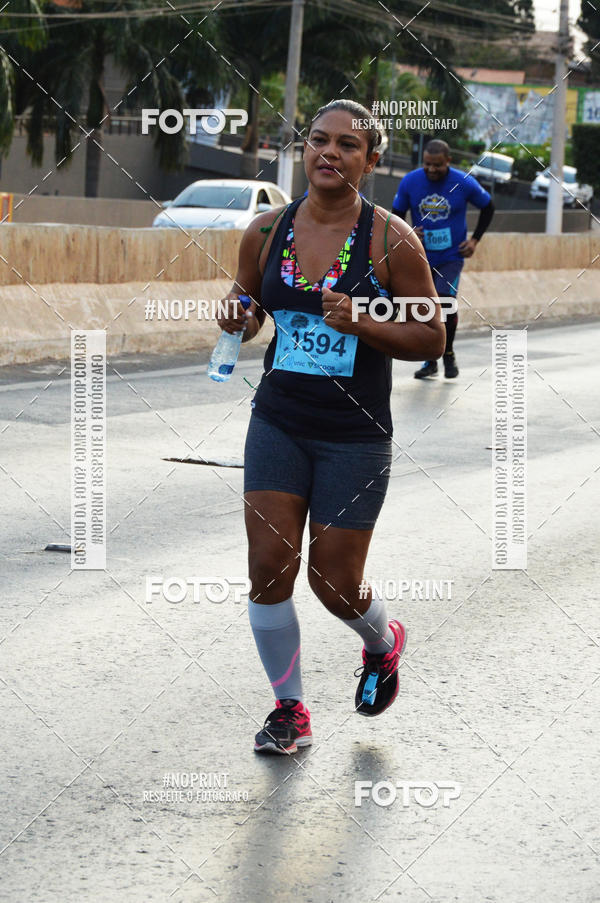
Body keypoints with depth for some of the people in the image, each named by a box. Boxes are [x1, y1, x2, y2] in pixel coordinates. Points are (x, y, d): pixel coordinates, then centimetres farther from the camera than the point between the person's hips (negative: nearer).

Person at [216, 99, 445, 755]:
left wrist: (361, 324, -21)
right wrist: (235, 322, -9)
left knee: (333, 582, 2)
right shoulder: (265, 231, 0)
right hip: (278, 423, 3)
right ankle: (289, 709, 15)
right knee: (268, 569, -4)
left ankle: (383, 644, 38)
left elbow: (430, 337, -6)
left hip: (355, 437, -3)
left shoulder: (389, 239, -10)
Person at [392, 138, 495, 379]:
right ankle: (430, 361, 20)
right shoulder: (410, 182, -7)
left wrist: (475, 239, 2)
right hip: (422, 257, 2)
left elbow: (488, 207, 7)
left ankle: (448, 353, 4)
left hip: (451, 256, -2)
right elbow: (397, 214, 6)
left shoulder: (464, 183, -10)